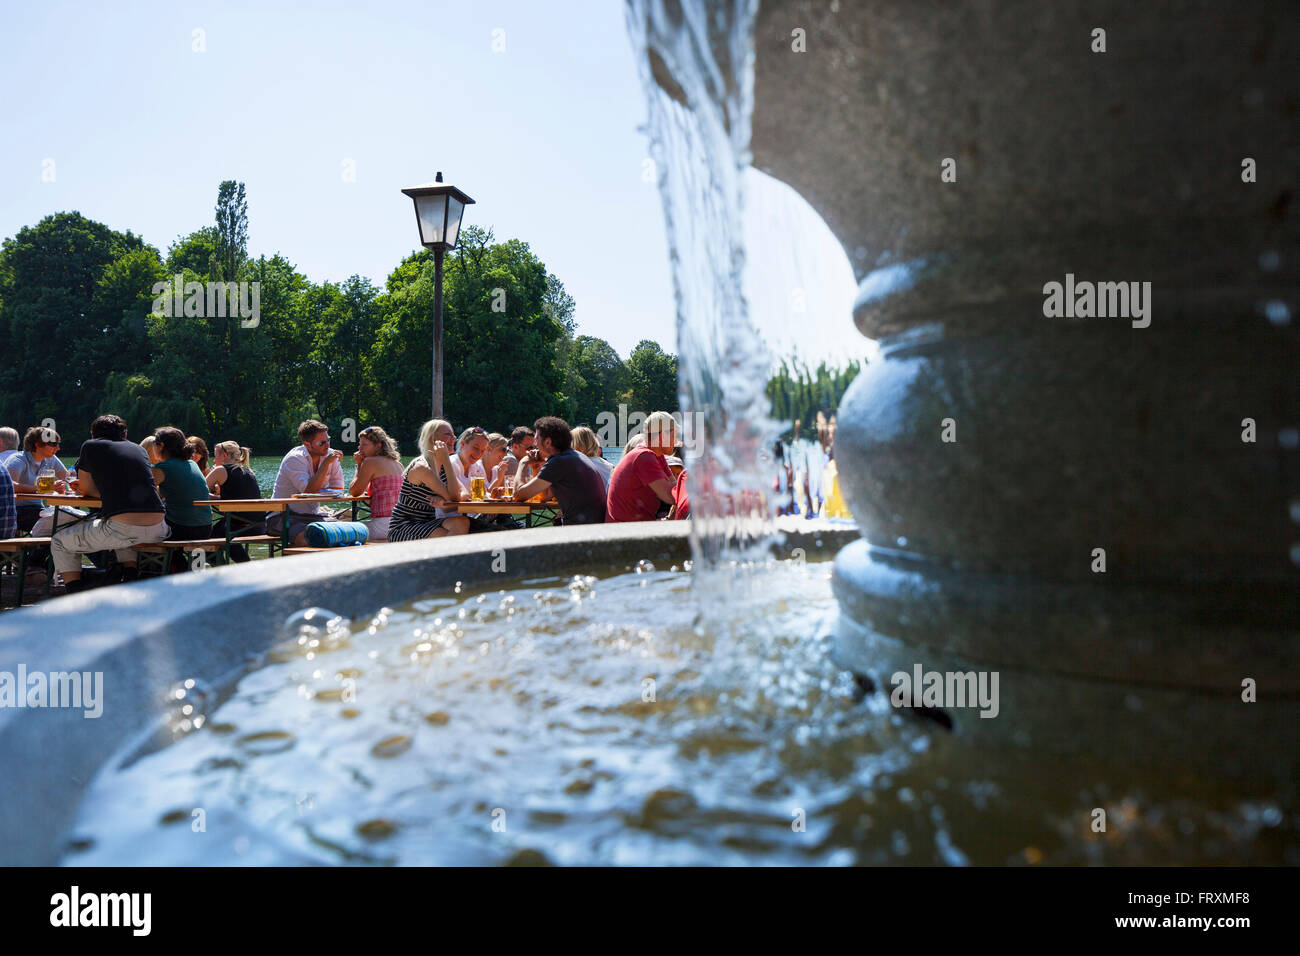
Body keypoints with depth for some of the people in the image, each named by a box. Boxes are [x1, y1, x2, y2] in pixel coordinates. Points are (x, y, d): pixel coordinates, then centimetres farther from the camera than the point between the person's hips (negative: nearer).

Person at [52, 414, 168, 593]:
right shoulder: (139, 449, 23)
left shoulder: (90, 446, 12)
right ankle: (131, 581, 25)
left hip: (121, 530, -5)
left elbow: (87, 491, 20)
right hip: (156, 532, 5)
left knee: (59, 543, 20)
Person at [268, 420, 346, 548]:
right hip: (284, 516, -6)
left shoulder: (329, 455, 2)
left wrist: (319, 492, -12)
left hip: (312, 515, 6)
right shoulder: (294, 458, -15)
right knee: (305, 538, -37)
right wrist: (326, 463, -25)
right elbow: (309, 490, -27)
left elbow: (338, 489, 6)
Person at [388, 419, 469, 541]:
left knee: (462, 522, -21)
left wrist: (443, 499, -24)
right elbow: (453, 496, -20)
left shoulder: (442, 466, 9)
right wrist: (446, 459, -21)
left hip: (426, 523, 7)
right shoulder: (421, 467, -17)